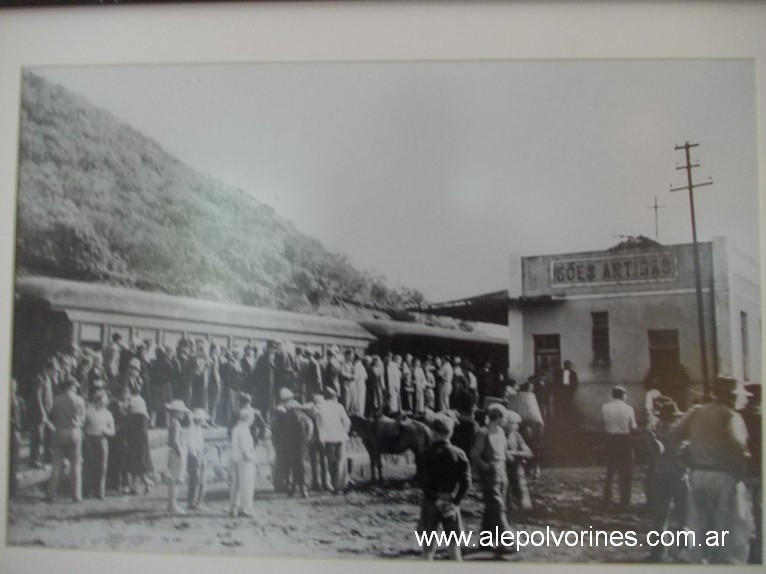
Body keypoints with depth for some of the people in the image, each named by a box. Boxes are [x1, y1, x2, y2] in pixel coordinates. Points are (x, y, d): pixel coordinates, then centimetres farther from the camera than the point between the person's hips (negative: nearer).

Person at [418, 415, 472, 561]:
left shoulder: (427, 454, -9)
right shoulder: (459, 453, -4)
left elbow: (424, 482, -13)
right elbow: (466, 483, -7)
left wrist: (435, 500, -8)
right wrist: (455, 502, -5)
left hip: (431, 501, -1)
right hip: (451, 500, 2)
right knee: (453, 539, 13)